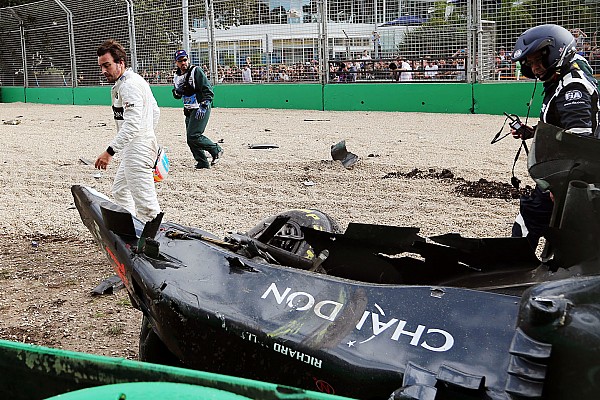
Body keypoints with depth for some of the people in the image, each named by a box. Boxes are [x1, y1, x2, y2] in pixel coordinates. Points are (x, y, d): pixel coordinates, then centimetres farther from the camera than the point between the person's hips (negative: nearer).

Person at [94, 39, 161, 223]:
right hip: (133, 150, 12)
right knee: (120, 192, 24)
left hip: (137, 151, -12)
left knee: (145, 205, -13)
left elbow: (132, 125, -28)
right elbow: (155, 110, 24)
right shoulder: (136, 80, 15)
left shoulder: (129, 85, -17)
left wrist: (109, 152, -32)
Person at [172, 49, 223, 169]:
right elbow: (176, 95, 19)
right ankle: (202, 163, 17)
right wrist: (177, 91, -5)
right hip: (189, 110, 8)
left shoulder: (196, 71, -11)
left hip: (201, 109, -8)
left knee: (193, 135, -16)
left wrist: (203, 107, -24)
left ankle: (216, 150, 1)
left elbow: (208, 90, -16)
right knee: (190, 138, 7)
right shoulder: (177, 76, 12)